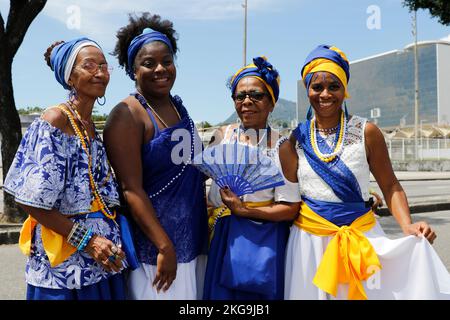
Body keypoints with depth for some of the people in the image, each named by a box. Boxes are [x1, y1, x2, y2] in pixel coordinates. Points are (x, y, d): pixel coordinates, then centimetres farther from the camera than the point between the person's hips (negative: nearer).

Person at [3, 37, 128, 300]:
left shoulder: (92, 126, 8)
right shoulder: (54, 121, -13)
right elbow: (30, 200, -16)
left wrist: (114, 242, 2)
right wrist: (84, 240, -17)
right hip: (64, 262, -7)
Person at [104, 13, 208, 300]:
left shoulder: (177, 105, 8)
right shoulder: (127, 115, -14)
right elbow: (131, 189, -19)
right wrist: (165, 246, -21)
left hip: (194, 239, 7)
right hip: (155, 247, -7)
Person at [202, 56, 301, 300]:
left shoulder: (281, 146, -7)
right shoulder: (222, 137, 3)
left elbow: (290, 208, -10)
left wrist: (242, 210, -16)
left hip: (266, 242, -3)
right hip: (224, 239, 3)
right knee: (221, 293, 10)